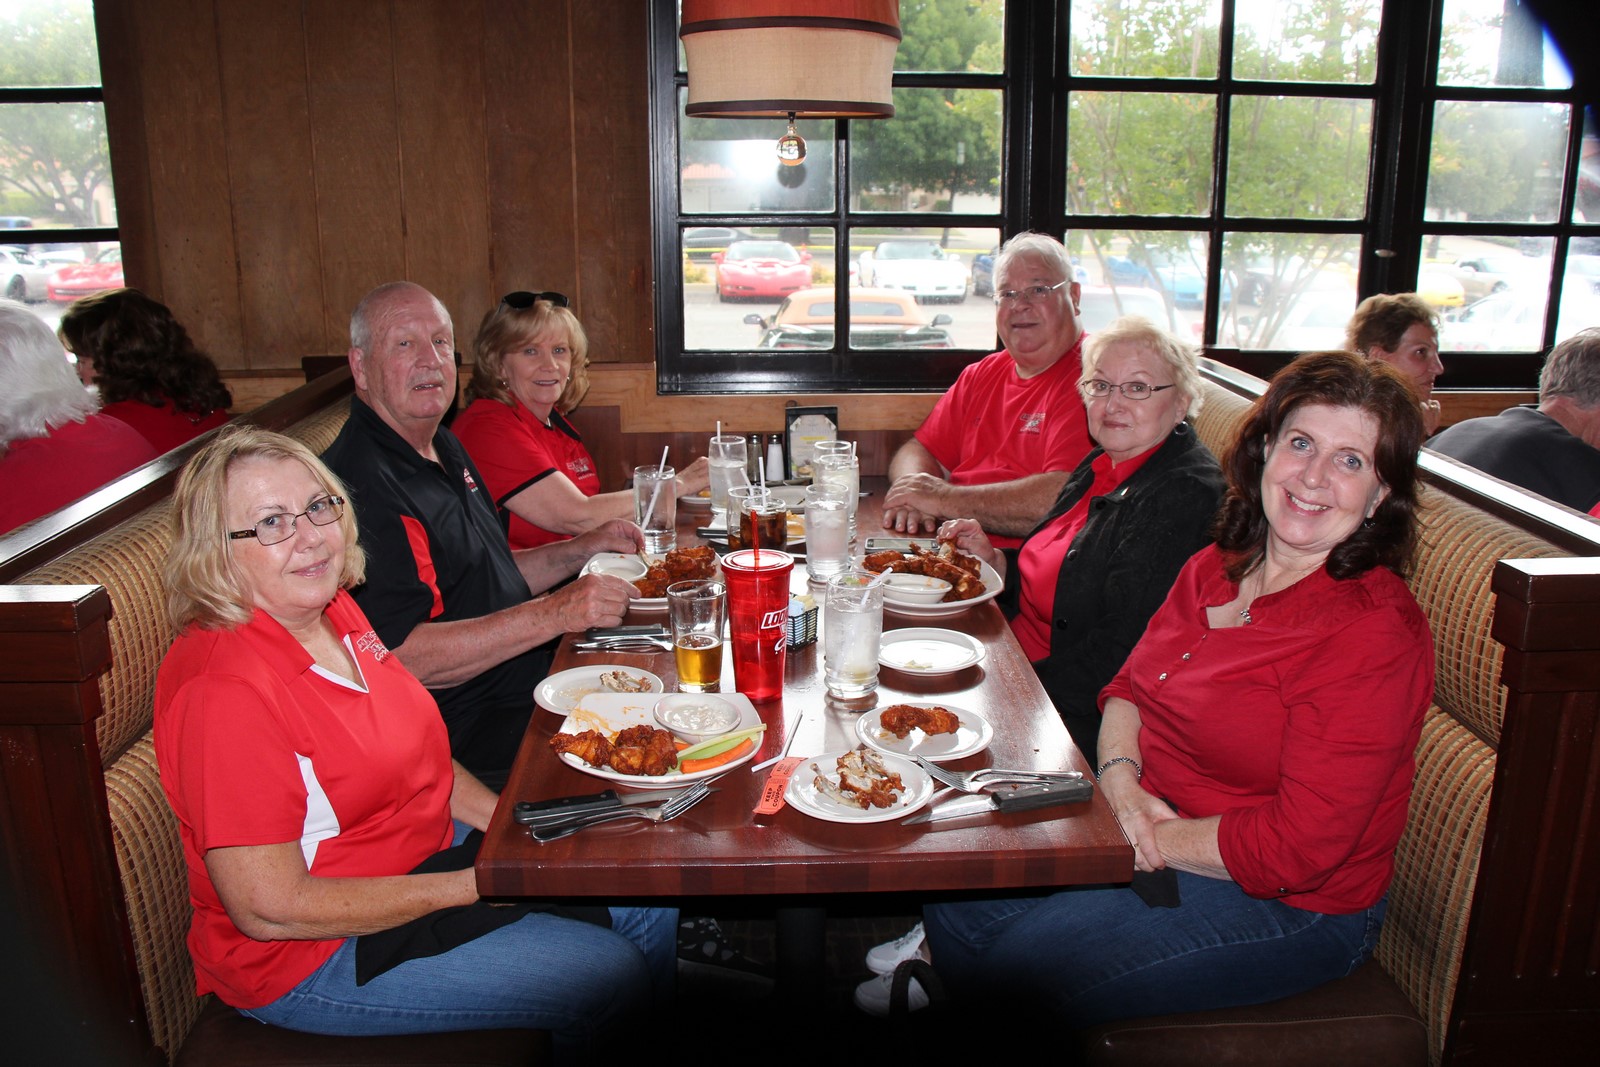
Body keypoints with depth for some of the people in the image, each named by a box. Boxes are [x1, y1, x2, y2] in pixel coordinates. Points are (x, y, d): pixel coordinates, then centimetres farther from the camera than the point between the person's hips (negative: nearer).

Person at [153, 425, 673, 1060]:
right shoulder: (223, 689, -27)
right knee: (612, 977, -12)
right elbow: (269, 910, -26)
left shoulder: (333, 611, 0)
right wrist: (474, 885, -21)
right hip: (315, 956, -8)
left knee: (647, 900, 9)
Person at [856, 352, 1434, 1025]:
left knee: (1024, 966, -15)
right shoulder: (1216, 568, 1)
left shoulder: (1375, 636, -23)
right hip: (1159, 825, 7)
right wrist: (1119, 777, -11)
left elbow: (1296, 848, -25)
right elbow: (1130, 684, 9)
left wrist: (1152, 836, -17)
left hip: (1287, 905, -7)